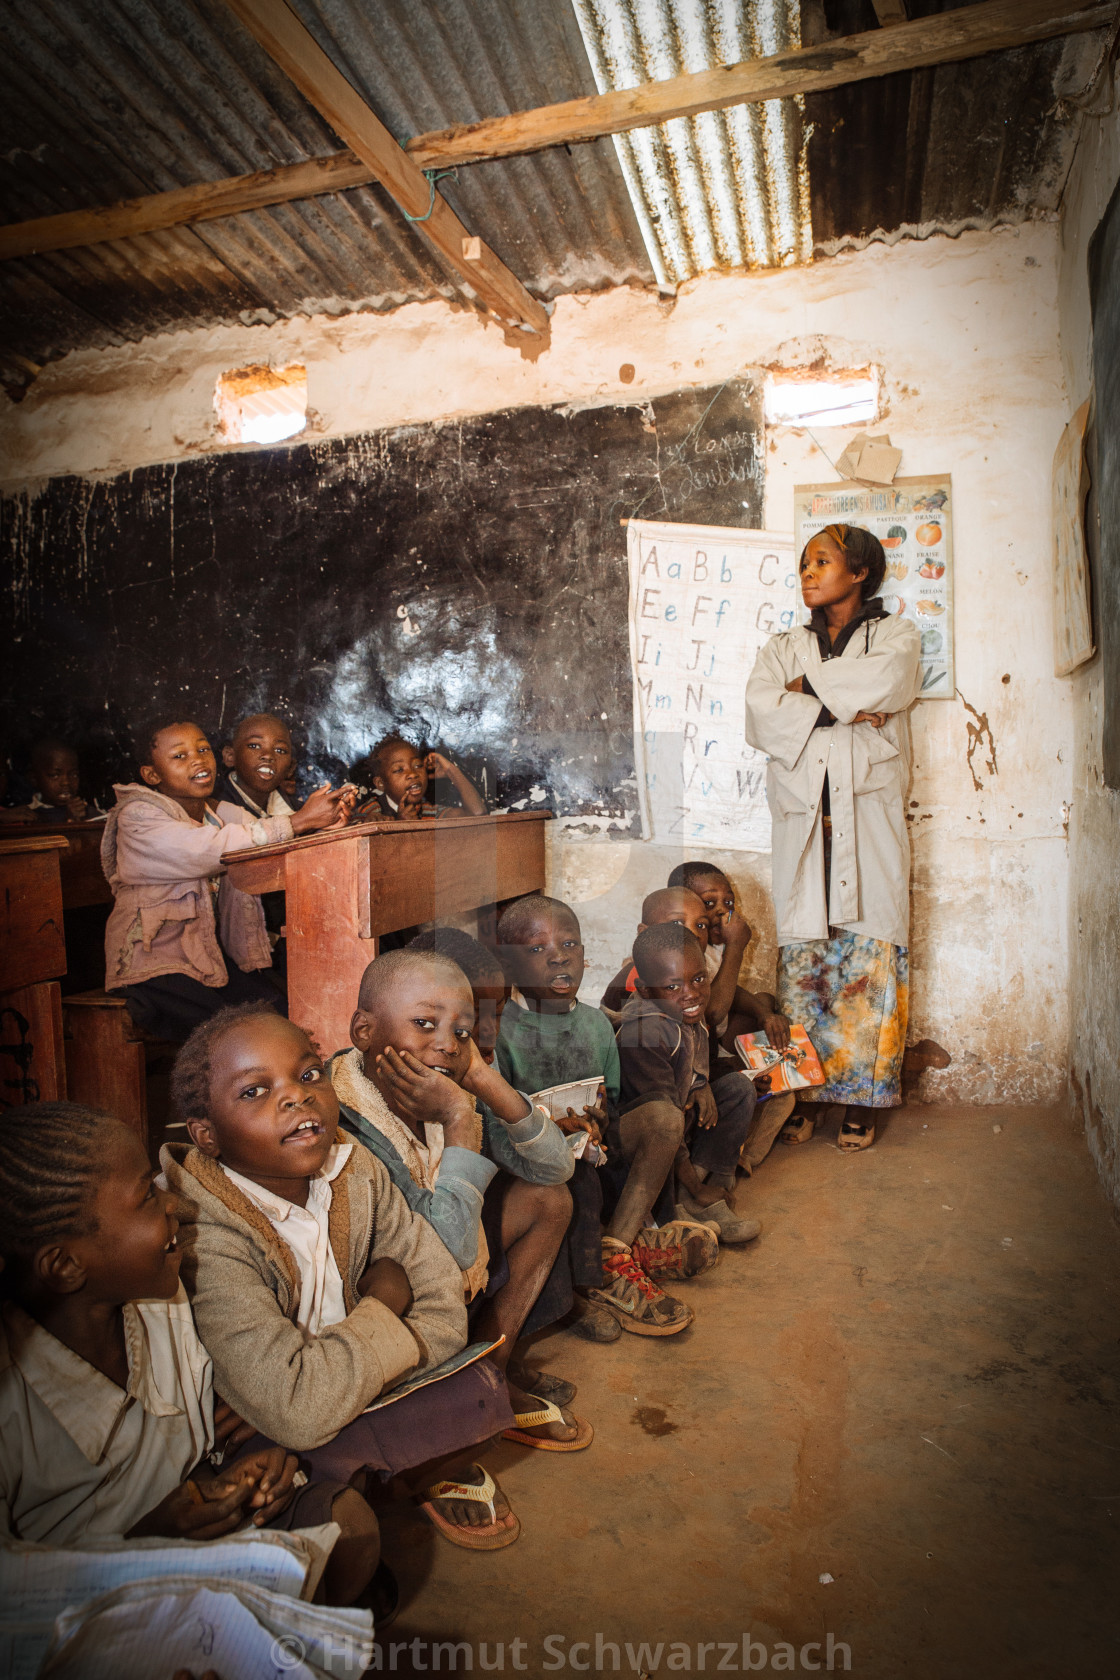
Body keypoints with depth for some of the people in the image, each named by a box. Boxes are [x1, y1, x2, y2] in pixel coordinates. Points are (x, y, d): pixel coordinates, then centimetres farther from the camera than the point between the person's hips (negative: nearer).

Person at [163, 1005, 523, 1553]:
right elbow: (298, 1413, -36)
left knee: (476, 1386, -17)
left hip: (355, 1393, 5)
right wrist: (382, 1309, -20)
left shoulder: (355, 1169, -11)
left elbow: (444, 1304, -8)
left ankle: (439, 1468, 14)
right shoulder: (207, 1238, -31)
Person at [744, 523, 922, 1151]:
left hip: (869, 816, -2)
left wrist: (808, 687, -1)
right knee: (803, 952, -2)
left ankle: (861, 1098, 2)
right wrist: (842, 710, -8)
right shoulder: (785, 647, 19)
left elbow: (882, 686, -11)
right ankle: (803, 1092, 5)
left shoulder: (896, 634, 13)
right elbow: (762, 716, -1)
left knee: (869, 952, -5)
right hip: (803, 817, 2)